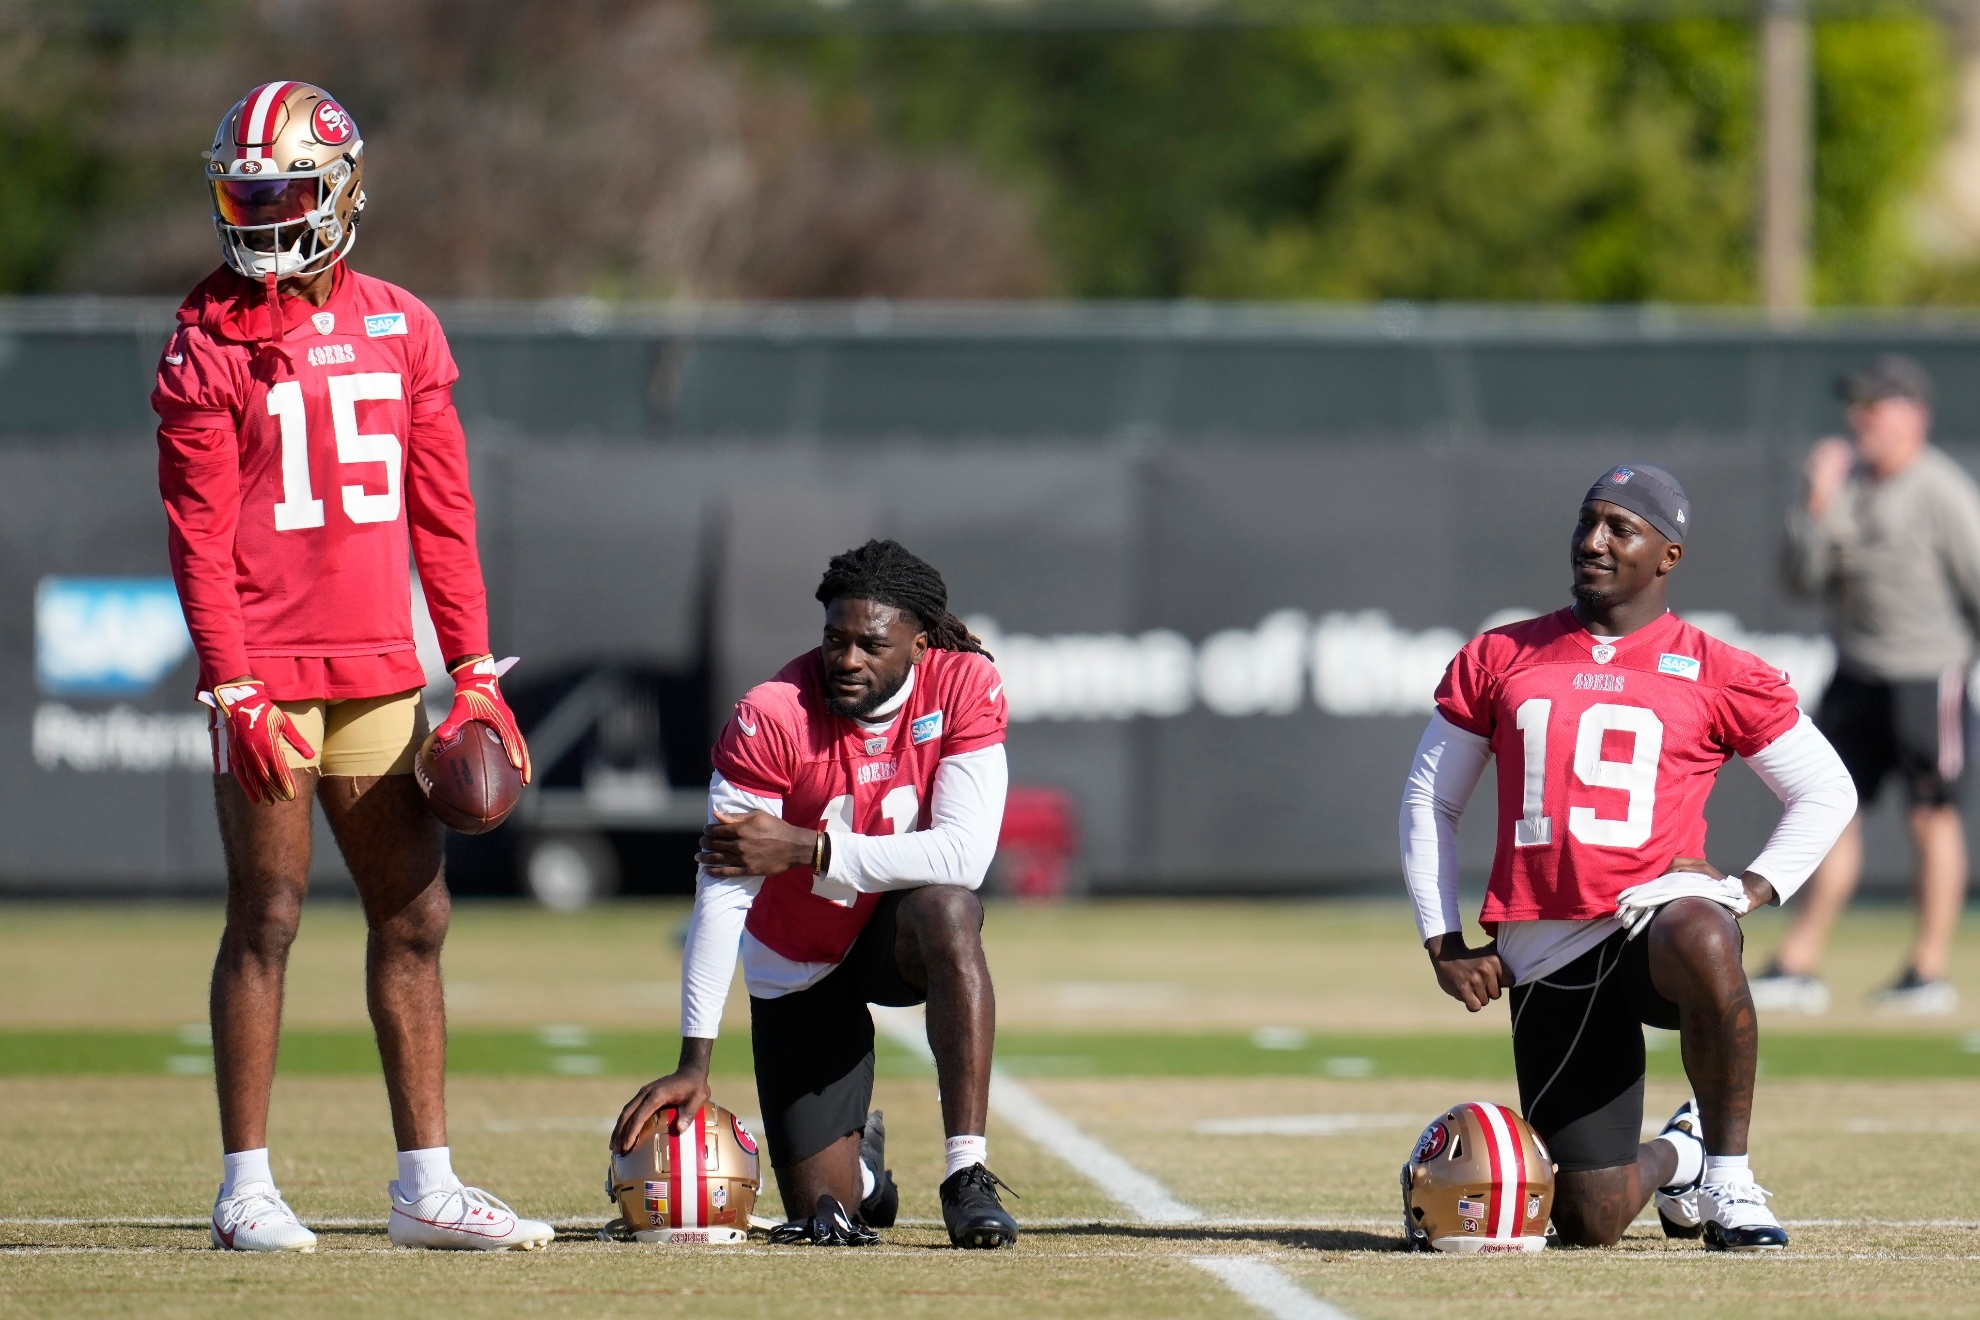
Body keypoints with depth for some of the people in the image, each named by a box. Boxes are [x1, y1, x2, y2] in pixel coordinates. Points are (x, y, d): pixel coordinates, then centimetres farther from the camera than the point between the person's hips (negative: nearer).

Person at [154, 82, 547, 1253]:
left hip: (380, 671, 5)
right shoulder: (212, 344, -3)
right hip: (270, 673, -5)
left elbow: (442, 513, 13)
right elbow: (199, 533, -7)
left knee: (414, 917, 6)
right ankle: (246, 1188, 2)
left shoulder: (403, 329, 10)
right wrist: (234, 692, -15)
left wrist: (474, 670, 7)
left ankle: (428, 1185, 12)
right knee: (268, 919, -3)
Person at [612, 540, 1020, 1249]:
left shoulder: (965, 687, -18)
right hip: (798, 970, 0)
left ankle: (968, 1174, -32)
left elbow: (964, 854, -28)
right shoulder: (772, 717, -23)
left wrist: (806, 849, -33)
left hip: (901, 937, 0)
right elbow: (723, 896, -25)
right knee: (823, 1217, -6)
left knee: (947, 908, -38)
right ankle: (862, 1170, 35)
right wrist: (694, 1063, -30)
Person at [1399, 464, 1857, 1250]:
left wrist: (1751, 891, -5)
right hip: (1545, 946, 2)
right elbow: (1429, 800, 17)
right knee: (1591, 1222, -6)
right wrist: (1444, 945, 6)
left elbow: (1825, 793, 11)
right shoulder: (1498, 659, 11)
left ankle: (1727, 1175, -21)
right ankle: (1676, 1156, 34)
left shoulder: (1718, 676, 5)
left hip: (1659, 905, -2)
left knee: (1703, 944, -43)